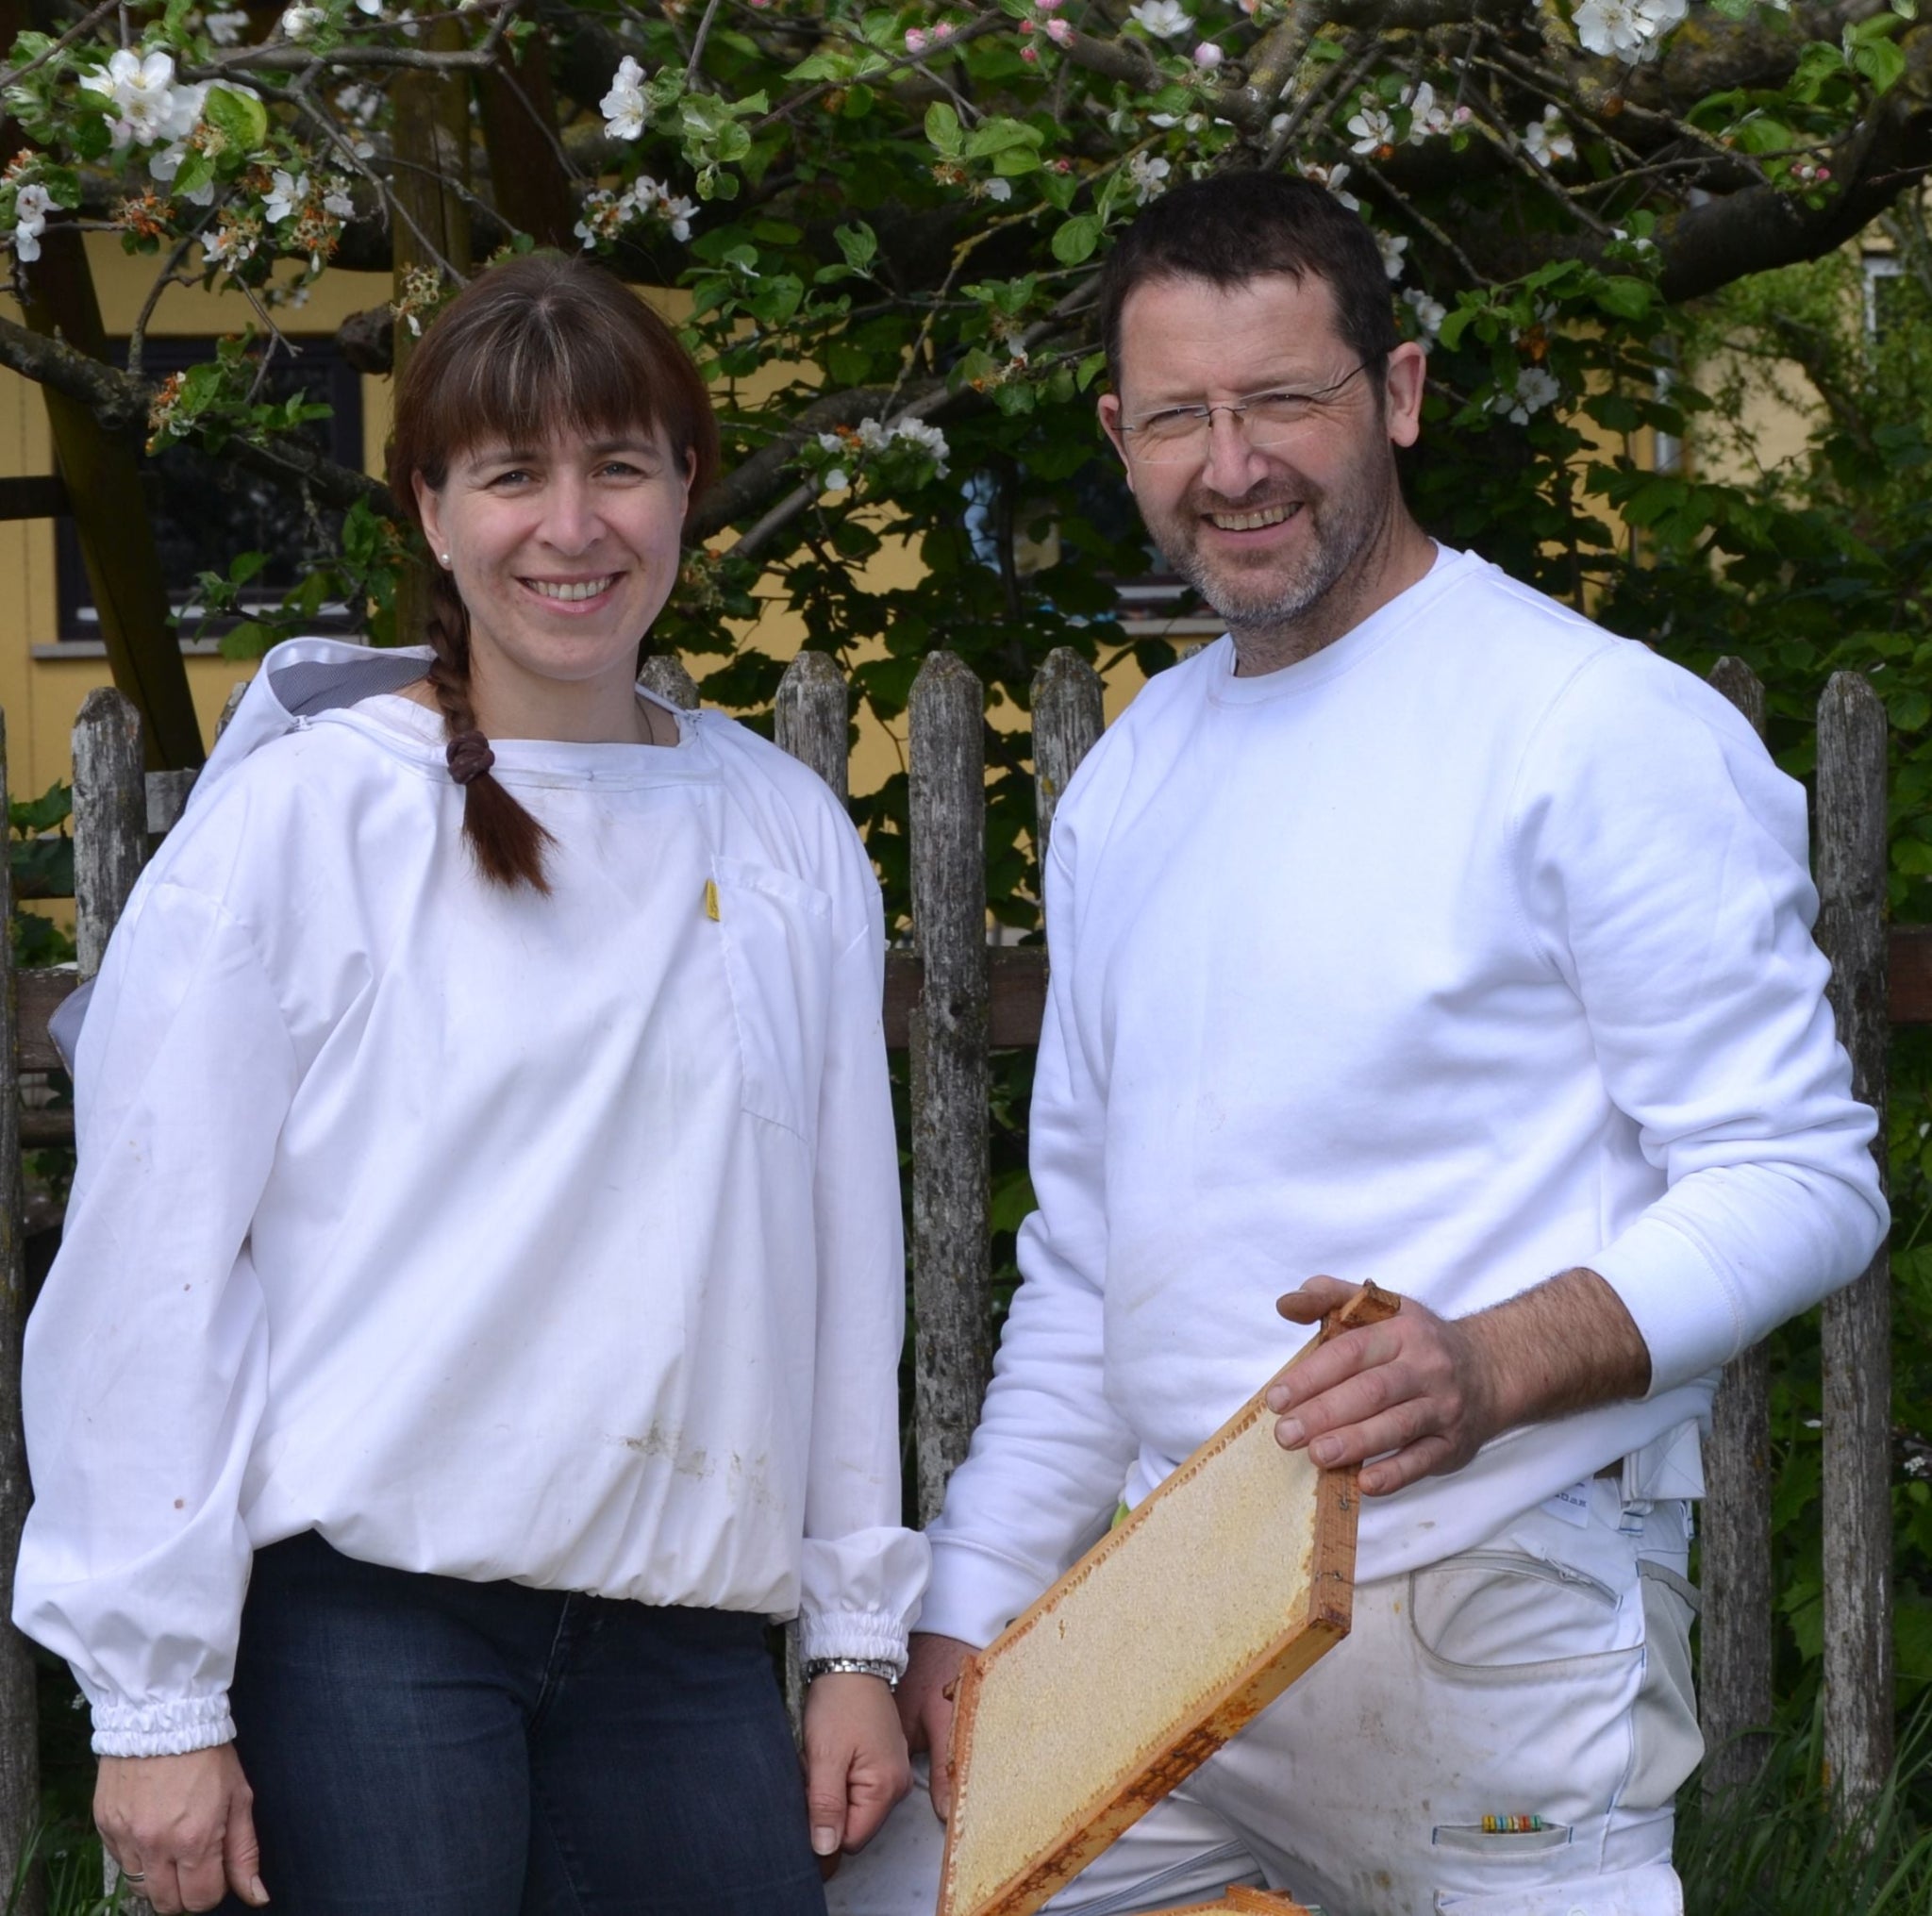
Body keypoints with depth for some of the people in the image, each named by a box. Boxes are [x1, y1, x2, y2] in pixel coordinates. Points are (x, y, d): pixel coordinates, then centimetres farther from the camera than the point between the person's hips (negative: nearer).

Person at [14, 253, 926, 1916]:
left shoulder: (788, 833, 9)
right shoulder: (305, 814, -4)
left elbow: (841, 1258, 14)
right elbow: (148, 1264, -5)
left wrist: (863, 1640, 12)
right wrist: (154, 1701, -7)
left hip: (677, 1637, 4)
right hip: (367, 1619, -4)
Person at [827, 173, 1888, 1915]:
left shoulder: (1608, 728, -8)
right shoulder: (1126, 783, 15)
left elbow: (1798, 1178, -11)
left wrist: (1494, 1365, -27)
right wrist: (970, 1608, 13)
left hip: (1483, 1630, -6)